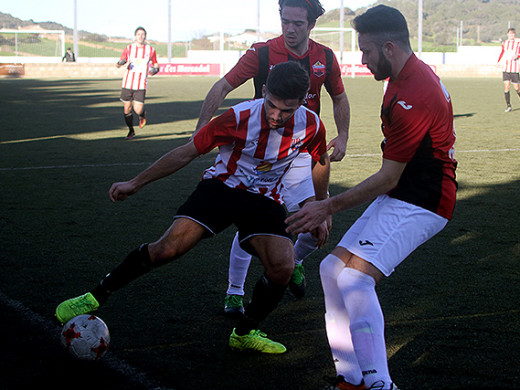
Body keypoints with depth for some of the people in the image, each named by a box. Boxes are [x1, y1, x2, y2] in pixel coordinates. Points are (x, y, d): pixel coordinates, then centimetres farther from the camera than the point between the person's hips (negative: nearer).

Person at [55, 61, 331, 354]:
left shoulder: (311, 125, -18)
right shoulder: (239, 118, -24)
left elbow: (321, 163, 6)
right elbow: (186, 153, -14)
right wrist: (136, 183, -8)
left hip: (265, 201, 2)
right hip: (220, 187, -2)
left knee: (283, 268, -21)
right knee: (170, 247, -20)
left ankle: (245, 333, 4)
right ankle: (96, 297, -4)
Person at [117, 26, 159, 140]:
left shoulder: (151, 50, 4)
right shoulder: (129, 48, 4)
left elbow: (156, 64, 17)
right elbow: (119, 64, 3)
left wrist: (155, 69, -7)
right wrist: (120, 62, -22)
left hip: (141, 85, -1)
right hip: (127, 83, 1)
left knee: (138, 110, -12)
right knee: (127, 109, 3)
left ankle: (143, 115, 26)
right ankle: (131, 131, 25)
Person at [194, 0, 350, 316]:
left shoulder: (326, 58, 1)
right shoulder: (262, 53, -10)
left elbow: (339, 98, 18)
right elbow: (222, 88, -9)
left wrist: (343, 136, 6)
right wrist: (202, 129, -18)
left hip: (303, 152, 3)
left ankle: (295, 262, 29)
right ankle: (235, 292, 13)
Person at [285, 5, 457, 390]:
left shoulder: (411, 98, -24)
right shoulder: (412, 74, 9)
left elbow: (388, 177, -19)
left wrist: (330, 206, -12)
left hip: (418, 205, -11)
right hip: (398, 196, 11)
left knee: (355, 278, -23)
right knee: (333, 268, 7)